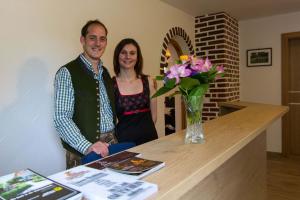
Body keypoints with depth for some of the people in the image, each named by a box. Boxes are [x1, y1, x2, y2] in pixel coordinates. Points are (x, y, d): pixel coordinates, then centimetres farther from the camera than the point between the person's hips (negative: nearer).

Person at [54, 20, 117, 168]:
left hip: (111, 144, 6)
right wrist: (87, 147, -26)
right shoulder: (67, 73, -10)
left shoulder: (105, 73, 10)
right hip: (82, 152, -6)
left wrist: (114, 141, 6)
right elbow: (61, 119, -16)